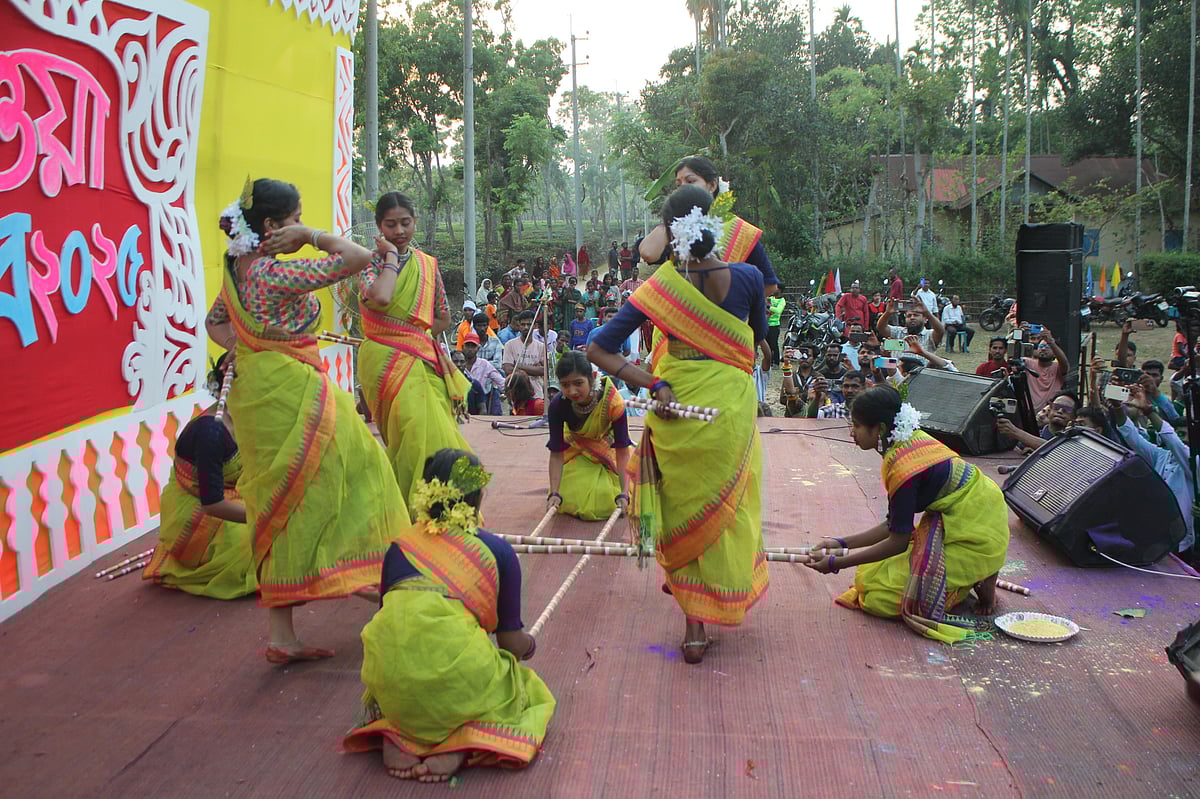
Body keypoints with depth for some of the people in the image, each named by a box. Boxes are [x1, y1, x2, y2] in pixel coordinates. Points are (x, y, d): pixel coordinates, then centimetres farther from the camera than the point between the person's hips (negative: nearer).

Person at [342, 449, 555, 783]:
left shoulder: (399, 545, 14)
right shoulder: (497, 551, 5)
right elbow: (513, 644, 9)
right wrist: (530, 645, 34)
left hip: (392, 689, 4)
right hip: (455, 682, -4)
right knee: (528, 689, 27)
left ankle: (395, 736, 6)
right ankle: (460, 745, -2)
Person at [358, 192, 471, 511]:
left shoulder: (427, 264, 13)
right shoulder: (371, 262, 0)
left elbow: (443, 318, 17)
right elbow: (380, 299, -22)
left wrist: (410, 337, 6)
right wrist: (391, 256, -10)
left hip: (423, 361, 5)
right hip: (386, 363, -4)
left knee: (434, 434, -2)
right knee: (414, 431, -15)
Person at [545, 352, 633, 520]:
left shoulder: (613, 402, -37)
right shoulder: (558, 406, -32)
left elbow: (622, 450, -31)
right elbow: (556, 453, -25)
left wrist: (624, 492, -36)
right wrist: (554, 493, -34)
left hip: (607, 448, -1)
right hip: (577, 451, 1)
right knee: (570, 503, -6)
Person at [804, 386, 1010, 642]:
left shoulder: (903, 467, -24)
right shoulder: (913, 440, 4)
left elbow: (898, 542, -16)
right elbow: (895, 525, 7)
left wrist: (836, 563, -9)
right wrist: (841, 543, 7)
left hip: (973, 542, -10)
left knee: (877, 592, -12)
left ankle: (977, 585, -3)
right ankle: (975, 578, 7)